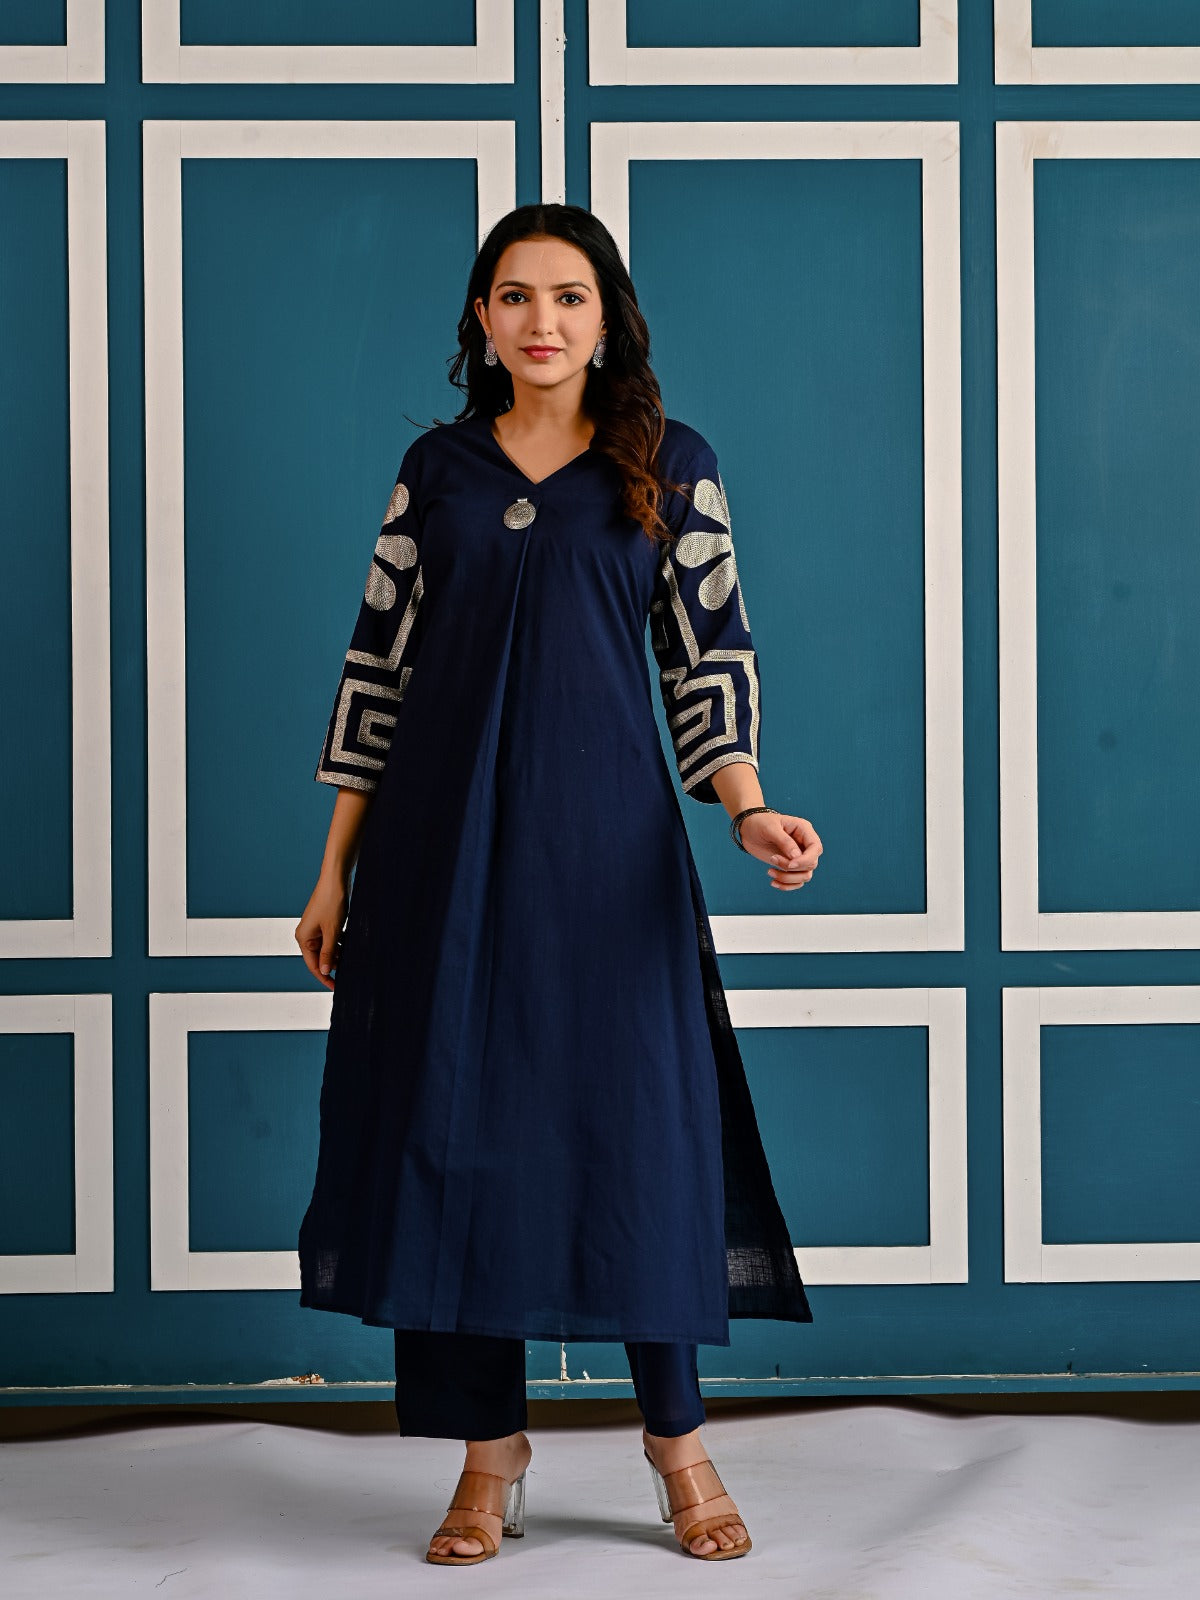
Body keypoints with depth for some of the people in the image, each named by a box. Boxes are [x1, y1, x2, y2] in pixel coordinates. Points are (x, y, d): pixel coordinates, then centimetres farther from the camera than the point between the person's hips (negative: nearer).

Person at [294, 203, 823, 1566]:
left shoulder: (670, 466, 5)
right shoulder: (436, 467, 9)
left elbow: (709, 657, 3)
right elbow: (378, 663, 10)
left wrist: (749, 808, -13)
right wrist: (335, 869, 7)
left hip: (602, 831, -2)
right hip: (441, 833, 2)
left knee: (635, 1113, -2)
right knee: (452, 1113, 1)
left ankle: (676, 1430, 15)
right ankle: (489, 1446, 13)